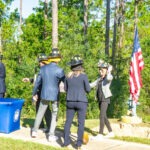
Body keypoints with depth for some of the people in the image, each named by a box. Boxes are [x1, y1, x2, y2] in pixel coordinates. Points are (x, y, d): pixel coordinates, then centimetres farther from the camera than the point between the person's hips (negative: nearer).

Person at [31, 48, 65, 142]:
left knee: (40, 113, 19)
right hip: (55, 95, -4)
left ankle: (34, 131, 24)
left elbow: (37, 82, 7)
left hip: (44, 94, 4)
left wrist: (34, 93, 18)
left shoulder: (43, 68, -1)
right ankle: (51, 135, 10)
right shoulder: (59, 70, -15)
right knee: (54, 115, 10)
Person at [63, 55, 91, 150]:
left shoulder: (68, 76, 4)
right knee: (81, 123, 3)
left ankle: (66, 142, 11)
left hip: (70, 102, 4)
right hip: (81, 102, -4)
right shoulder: (83, 76, -9)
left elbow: (65, 89, 12)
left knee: (68, 121, 9)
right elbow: (88, 89, -5)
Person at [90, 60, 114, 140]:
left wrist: (109, 71, -18)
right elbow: (92, 84, 13)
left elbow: (108, 78, -30)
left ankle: (100, 134, -13)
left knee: (102, 116, -14)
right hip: (100, 99, 8)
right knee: (104, 116, 12)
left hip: (105, 99, -8)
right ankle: (111, 132, 23)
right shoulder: (99, 79, 17)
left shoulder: (109, 77, -5)